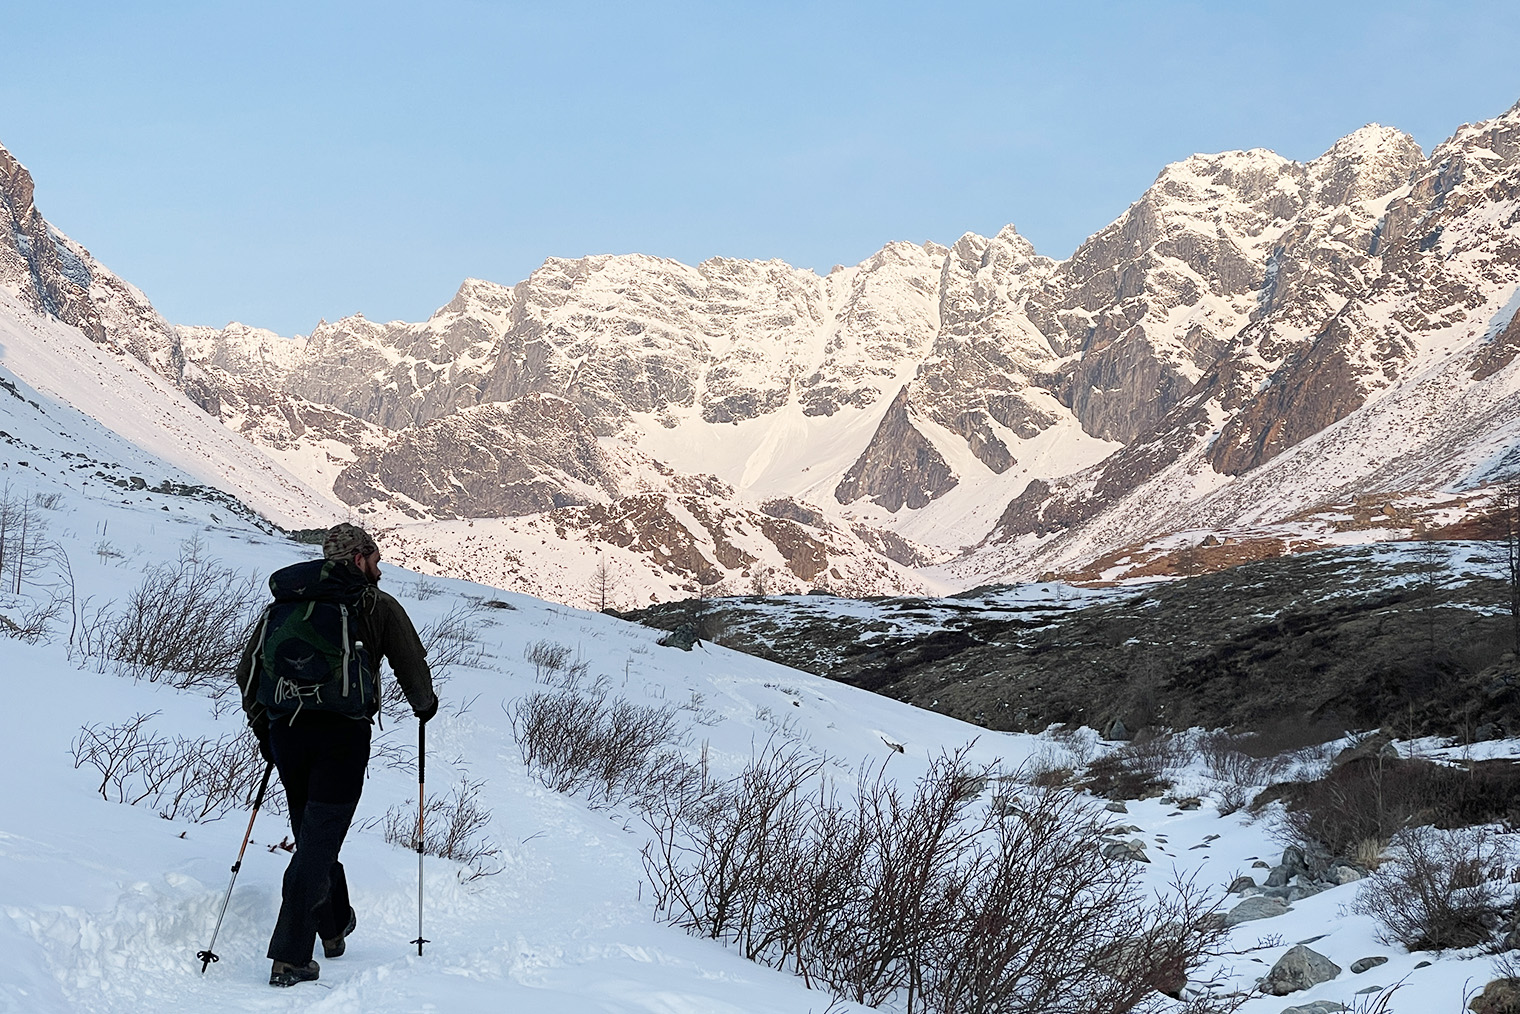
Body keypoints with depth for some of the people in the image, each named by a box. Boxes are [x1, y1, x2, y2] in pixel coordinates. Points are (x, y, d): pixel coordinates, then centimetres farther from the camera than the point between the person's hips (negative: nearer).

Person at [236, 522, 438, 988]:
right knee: (318, 842, -4)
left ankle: (334, 925, 39)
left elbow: (247, 667, 15)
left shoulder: (285, 600, 16)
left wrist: (264, 729, 24)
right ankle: (289, 958, -10)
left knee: (313, 836, 22)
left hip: (285, 732, 5)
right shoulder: (377, 606, 4)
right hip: (342, 734, -5)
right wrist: (424, 705, 23)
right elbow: (413, 668, 2)